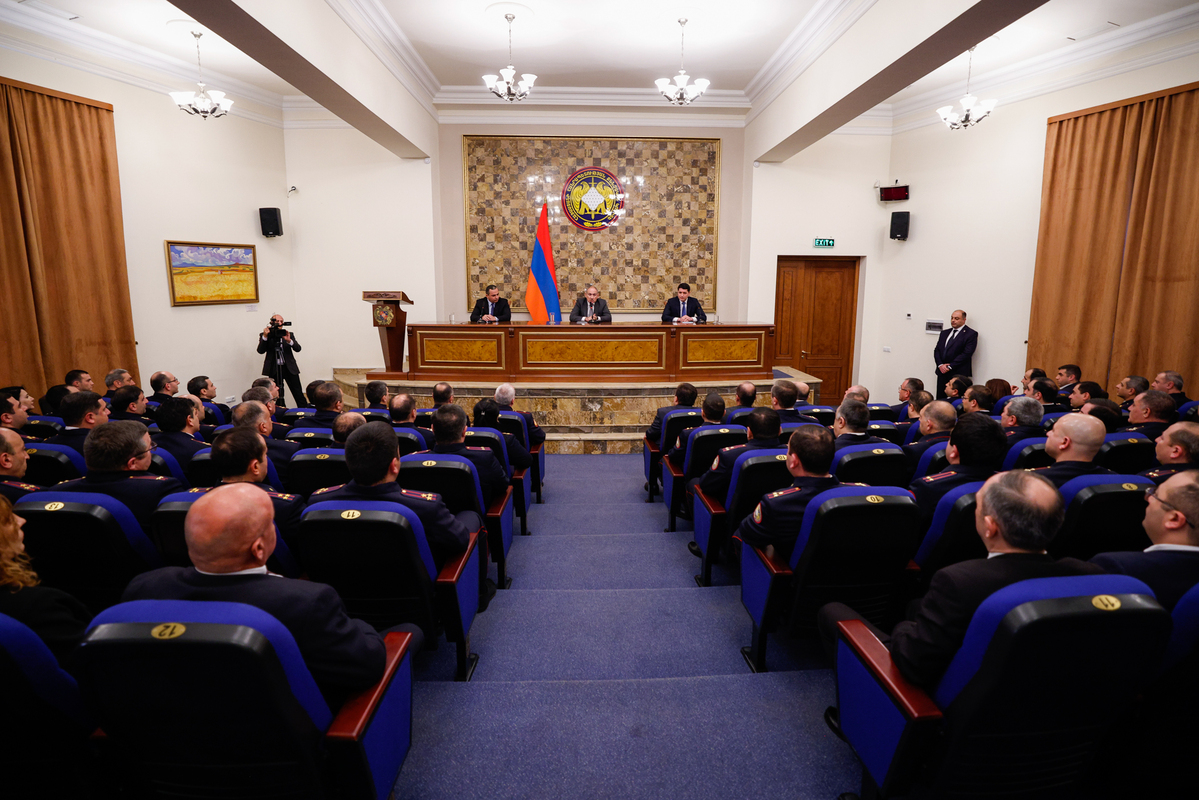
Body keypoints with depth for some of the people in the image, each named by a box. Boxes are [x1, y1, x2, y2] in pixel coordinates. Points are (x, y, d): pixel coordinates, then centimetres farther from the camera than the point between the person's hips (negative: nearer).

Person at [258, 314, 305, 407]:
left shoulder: (289, 334, 9)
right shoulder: (264, 336, 5)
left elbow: (298, 349, -3)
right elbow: (260, 351, -8)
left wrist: (289, 340, -20)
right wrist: (265, 336, -18)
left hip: (289, 368, 1)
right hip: (274, 369, -1)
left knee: (298, 395, -1)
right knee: (277, 395, 2)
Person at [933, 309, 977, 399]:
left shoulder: (971, 334, -1)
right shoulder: (944, 333, 18)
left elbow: (966, 354, -11)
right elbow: (937, 350, 13)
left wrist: (950, 366, -13)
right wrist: (940, 365, -5)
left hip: (958, 374, -6)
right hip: (942, 372, 6)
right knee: (940, 400, 4)